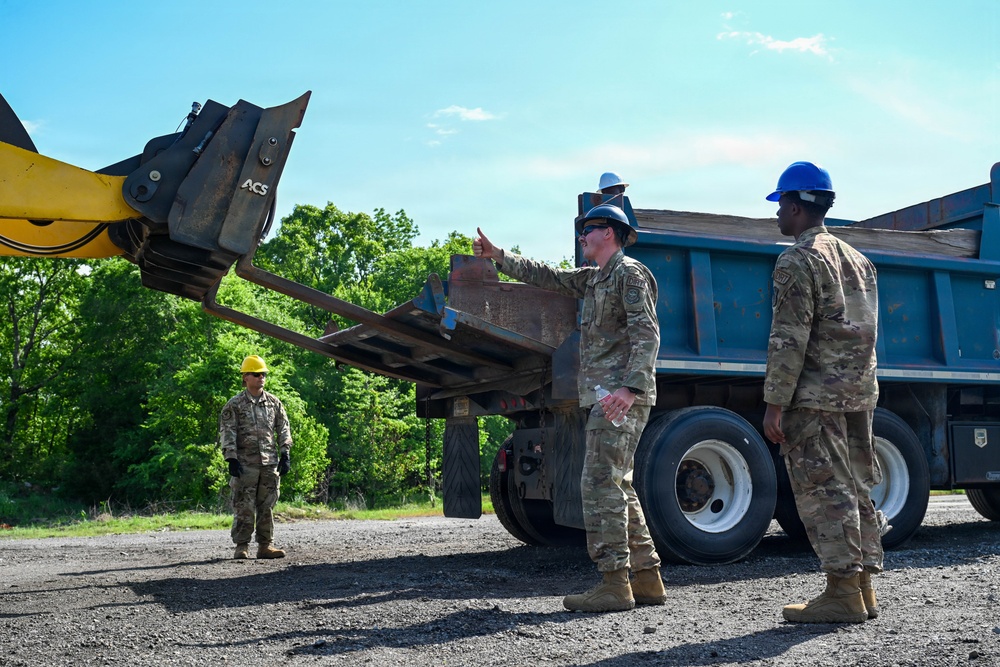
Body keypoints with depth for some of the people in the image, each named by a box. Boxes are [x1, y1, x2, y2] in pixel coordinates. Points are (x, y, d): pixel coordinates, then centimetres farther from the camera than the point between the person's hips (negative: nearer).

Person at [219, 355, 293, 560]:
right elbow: (227, 433, -4)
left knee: (267, 506, 6)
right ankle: (242, 546, 4)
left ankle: (265, 545, 13)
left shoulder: (274, 403, 12)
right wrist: (231, 458, -12)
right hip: (245, 464, -4)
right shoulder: (235, 404, 1)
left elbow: (283, 429, 14)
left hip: (270, 463, 4)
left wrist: (285, 454, 5)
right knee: (244, 507, -4)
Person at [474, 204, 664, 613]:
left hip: (621, 397, -10)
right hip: (604, 394, 10)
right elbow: (547, 277, 33)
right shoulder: (594, 277, 23)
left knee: (601, 483, -12)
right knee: (617, 485, 9)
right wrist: (498, 256, 32)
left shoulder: (629, 273, -6)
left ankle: (613, 584, -9)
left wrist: (631, 386, -27)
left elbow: (647, 334, -16)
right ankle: (647, 578, 13)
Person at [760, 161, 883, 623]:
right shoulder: (858, 259, 17)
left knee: (824, 492, -5)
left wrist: (774, 405, -15)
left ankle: (842, 593, -3)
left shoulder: (797, 262, -10)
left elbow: (789, 340, -16)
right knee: (856, 489, 12)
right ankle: (864, 588, 17)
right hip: (859, 393, 9)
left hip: (815, 396, -9)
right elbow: (865, 332, 19)